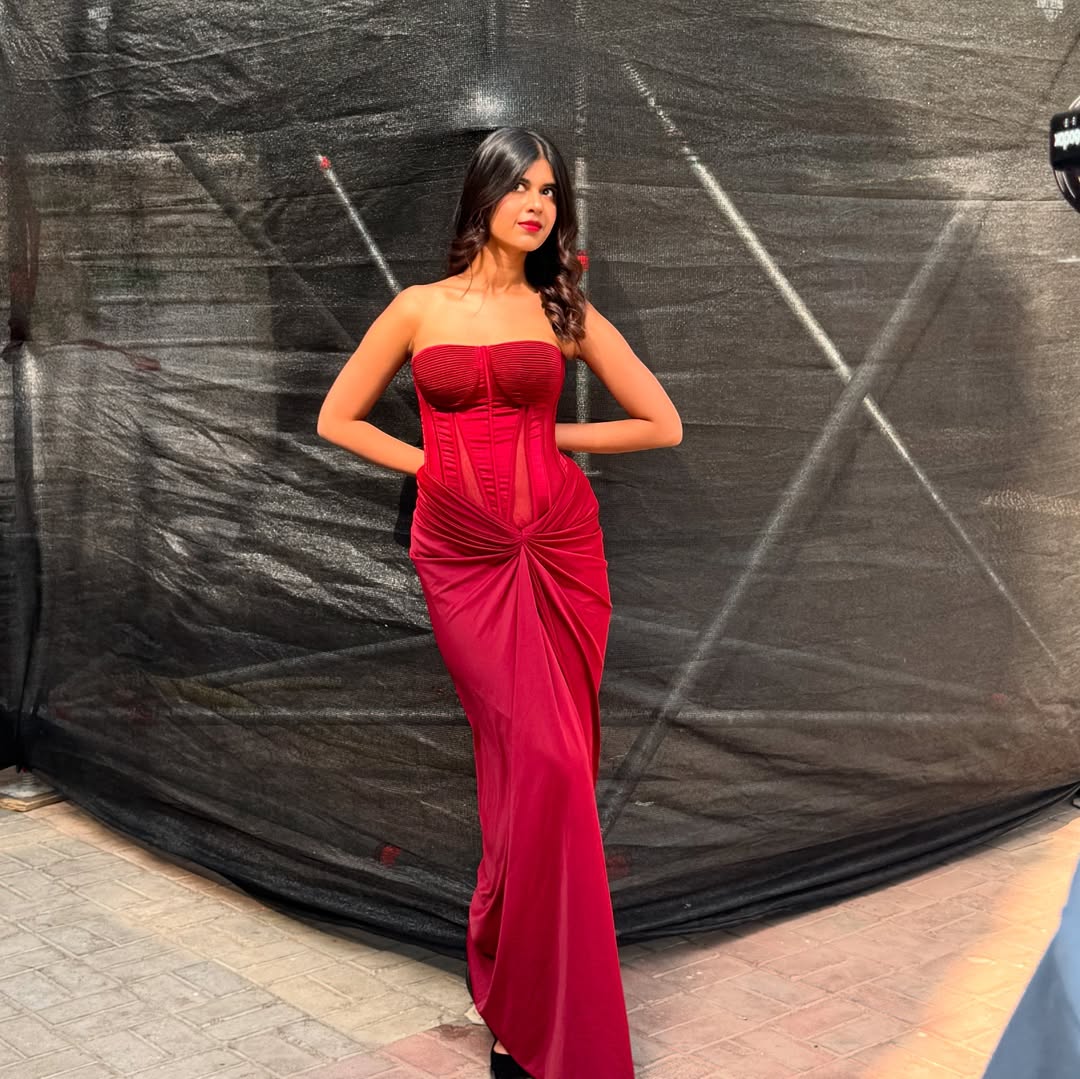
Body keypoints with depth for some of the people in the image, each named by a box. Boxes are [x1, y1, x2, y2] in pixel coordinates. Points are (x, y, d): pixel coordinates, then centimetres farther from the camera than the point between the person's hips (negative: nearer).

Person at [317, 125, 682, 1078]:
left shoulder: (566, 310, 9)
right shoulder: (420, 308, 8)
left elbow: (664, 425, 9)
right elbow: (337, 419, 13)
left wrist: (548, 437, 6)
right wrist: (432, 462, 4)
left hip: (560, 545, 2)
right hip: (462, 555, -2)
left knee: (536, 759, 1)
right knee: (543, 758, -10)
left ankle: (508, 965, 21)